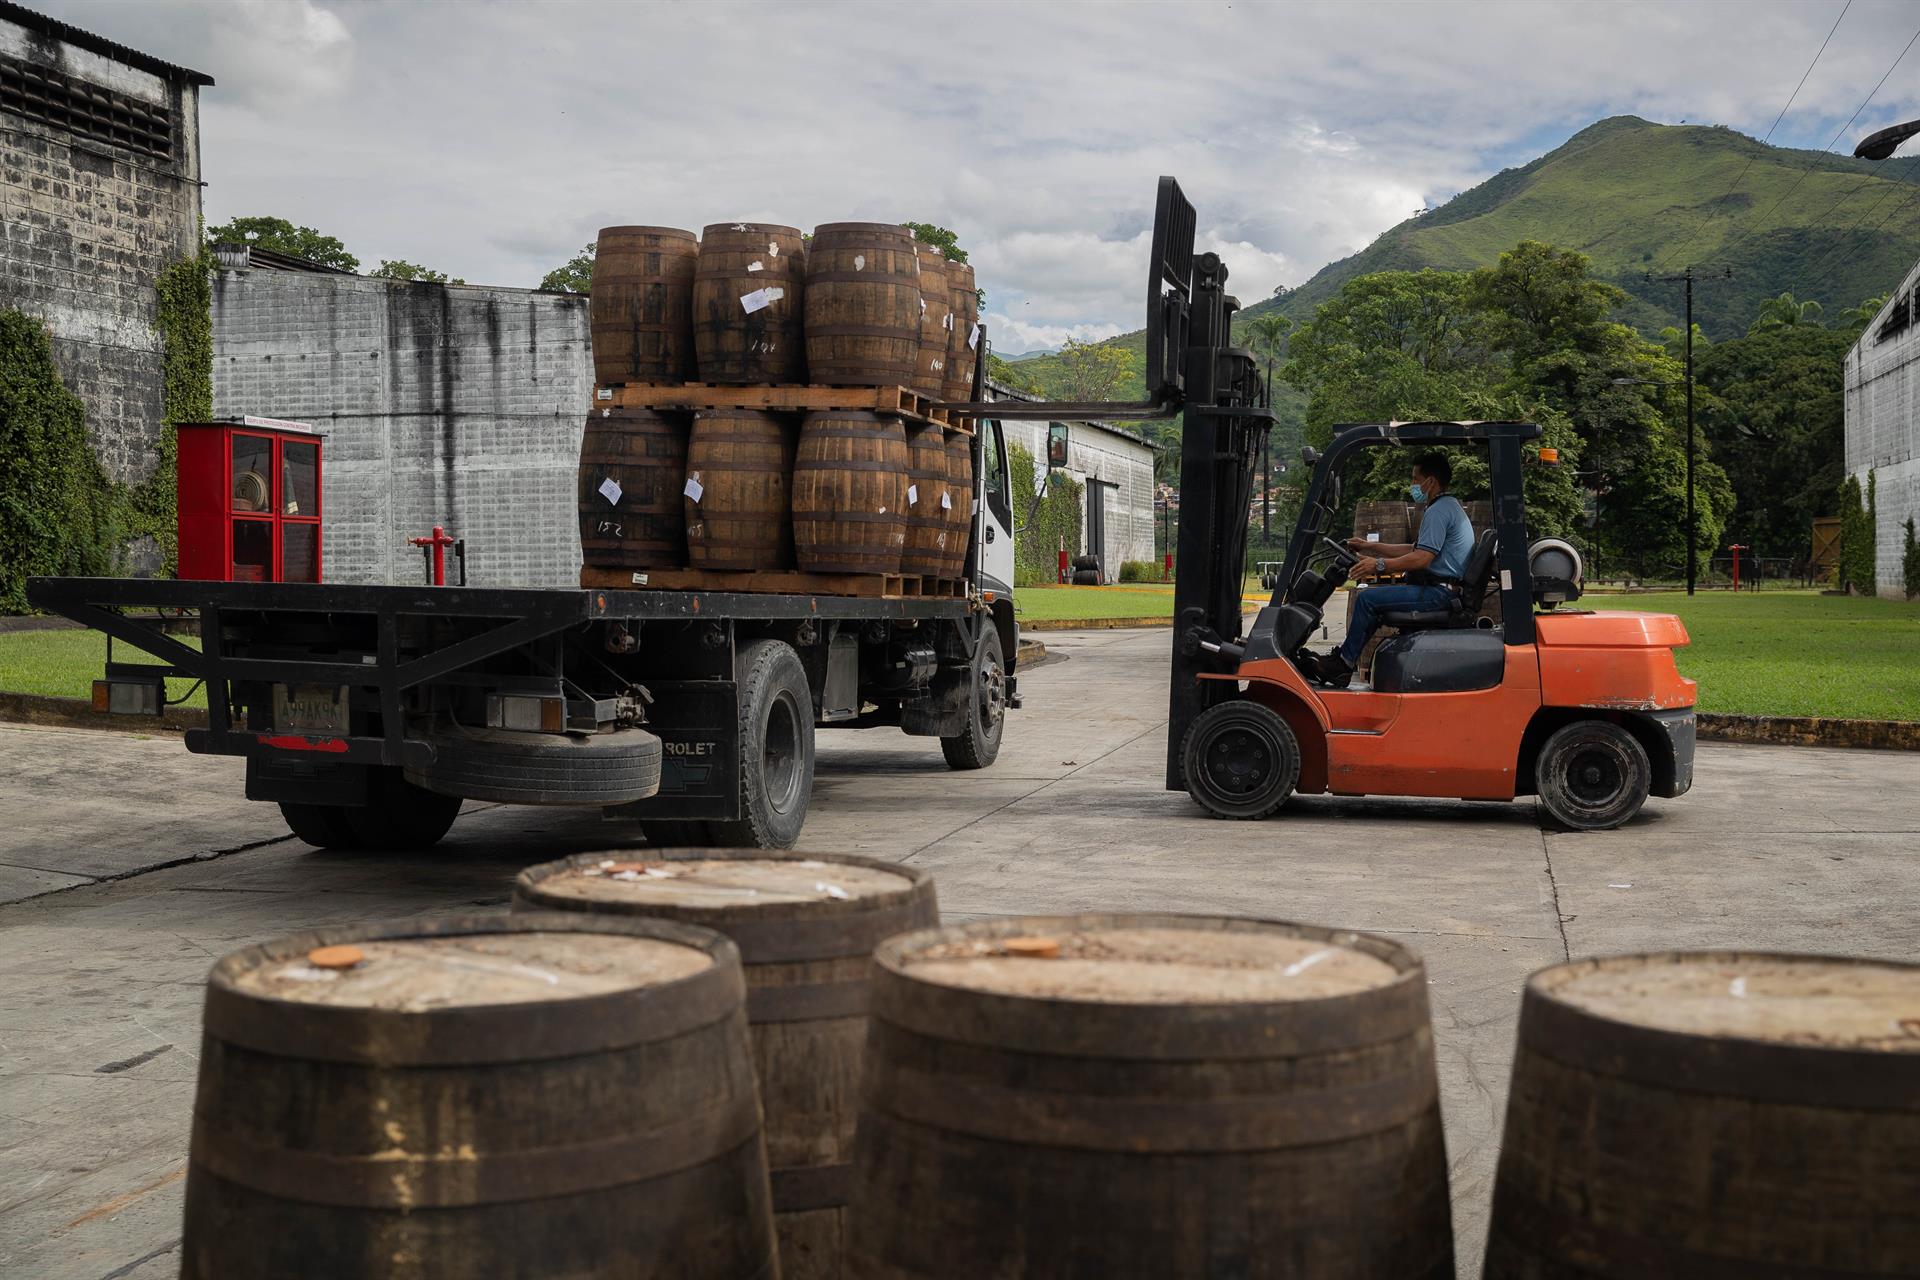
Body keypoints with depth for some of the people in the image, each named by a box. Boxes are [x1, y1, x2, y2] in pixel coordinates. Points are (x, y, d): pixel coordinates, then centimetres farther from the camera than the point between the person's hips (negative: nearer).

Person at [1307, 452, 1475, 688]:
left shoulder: (1438, 511, -15)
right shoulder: (1449, 507, 22)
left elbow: (1421, 559, -23)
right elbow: (1414, 549, 25)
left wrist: (1379, 564, -20)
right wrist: (1370, 547, 23)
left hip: (1437, 592, -11)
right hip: (1441, 589, 11)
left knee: (1368, 599, -15)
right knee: (1374, 598, 15)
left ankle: (1343, 664, -7)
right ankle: (1345, 657, 11)